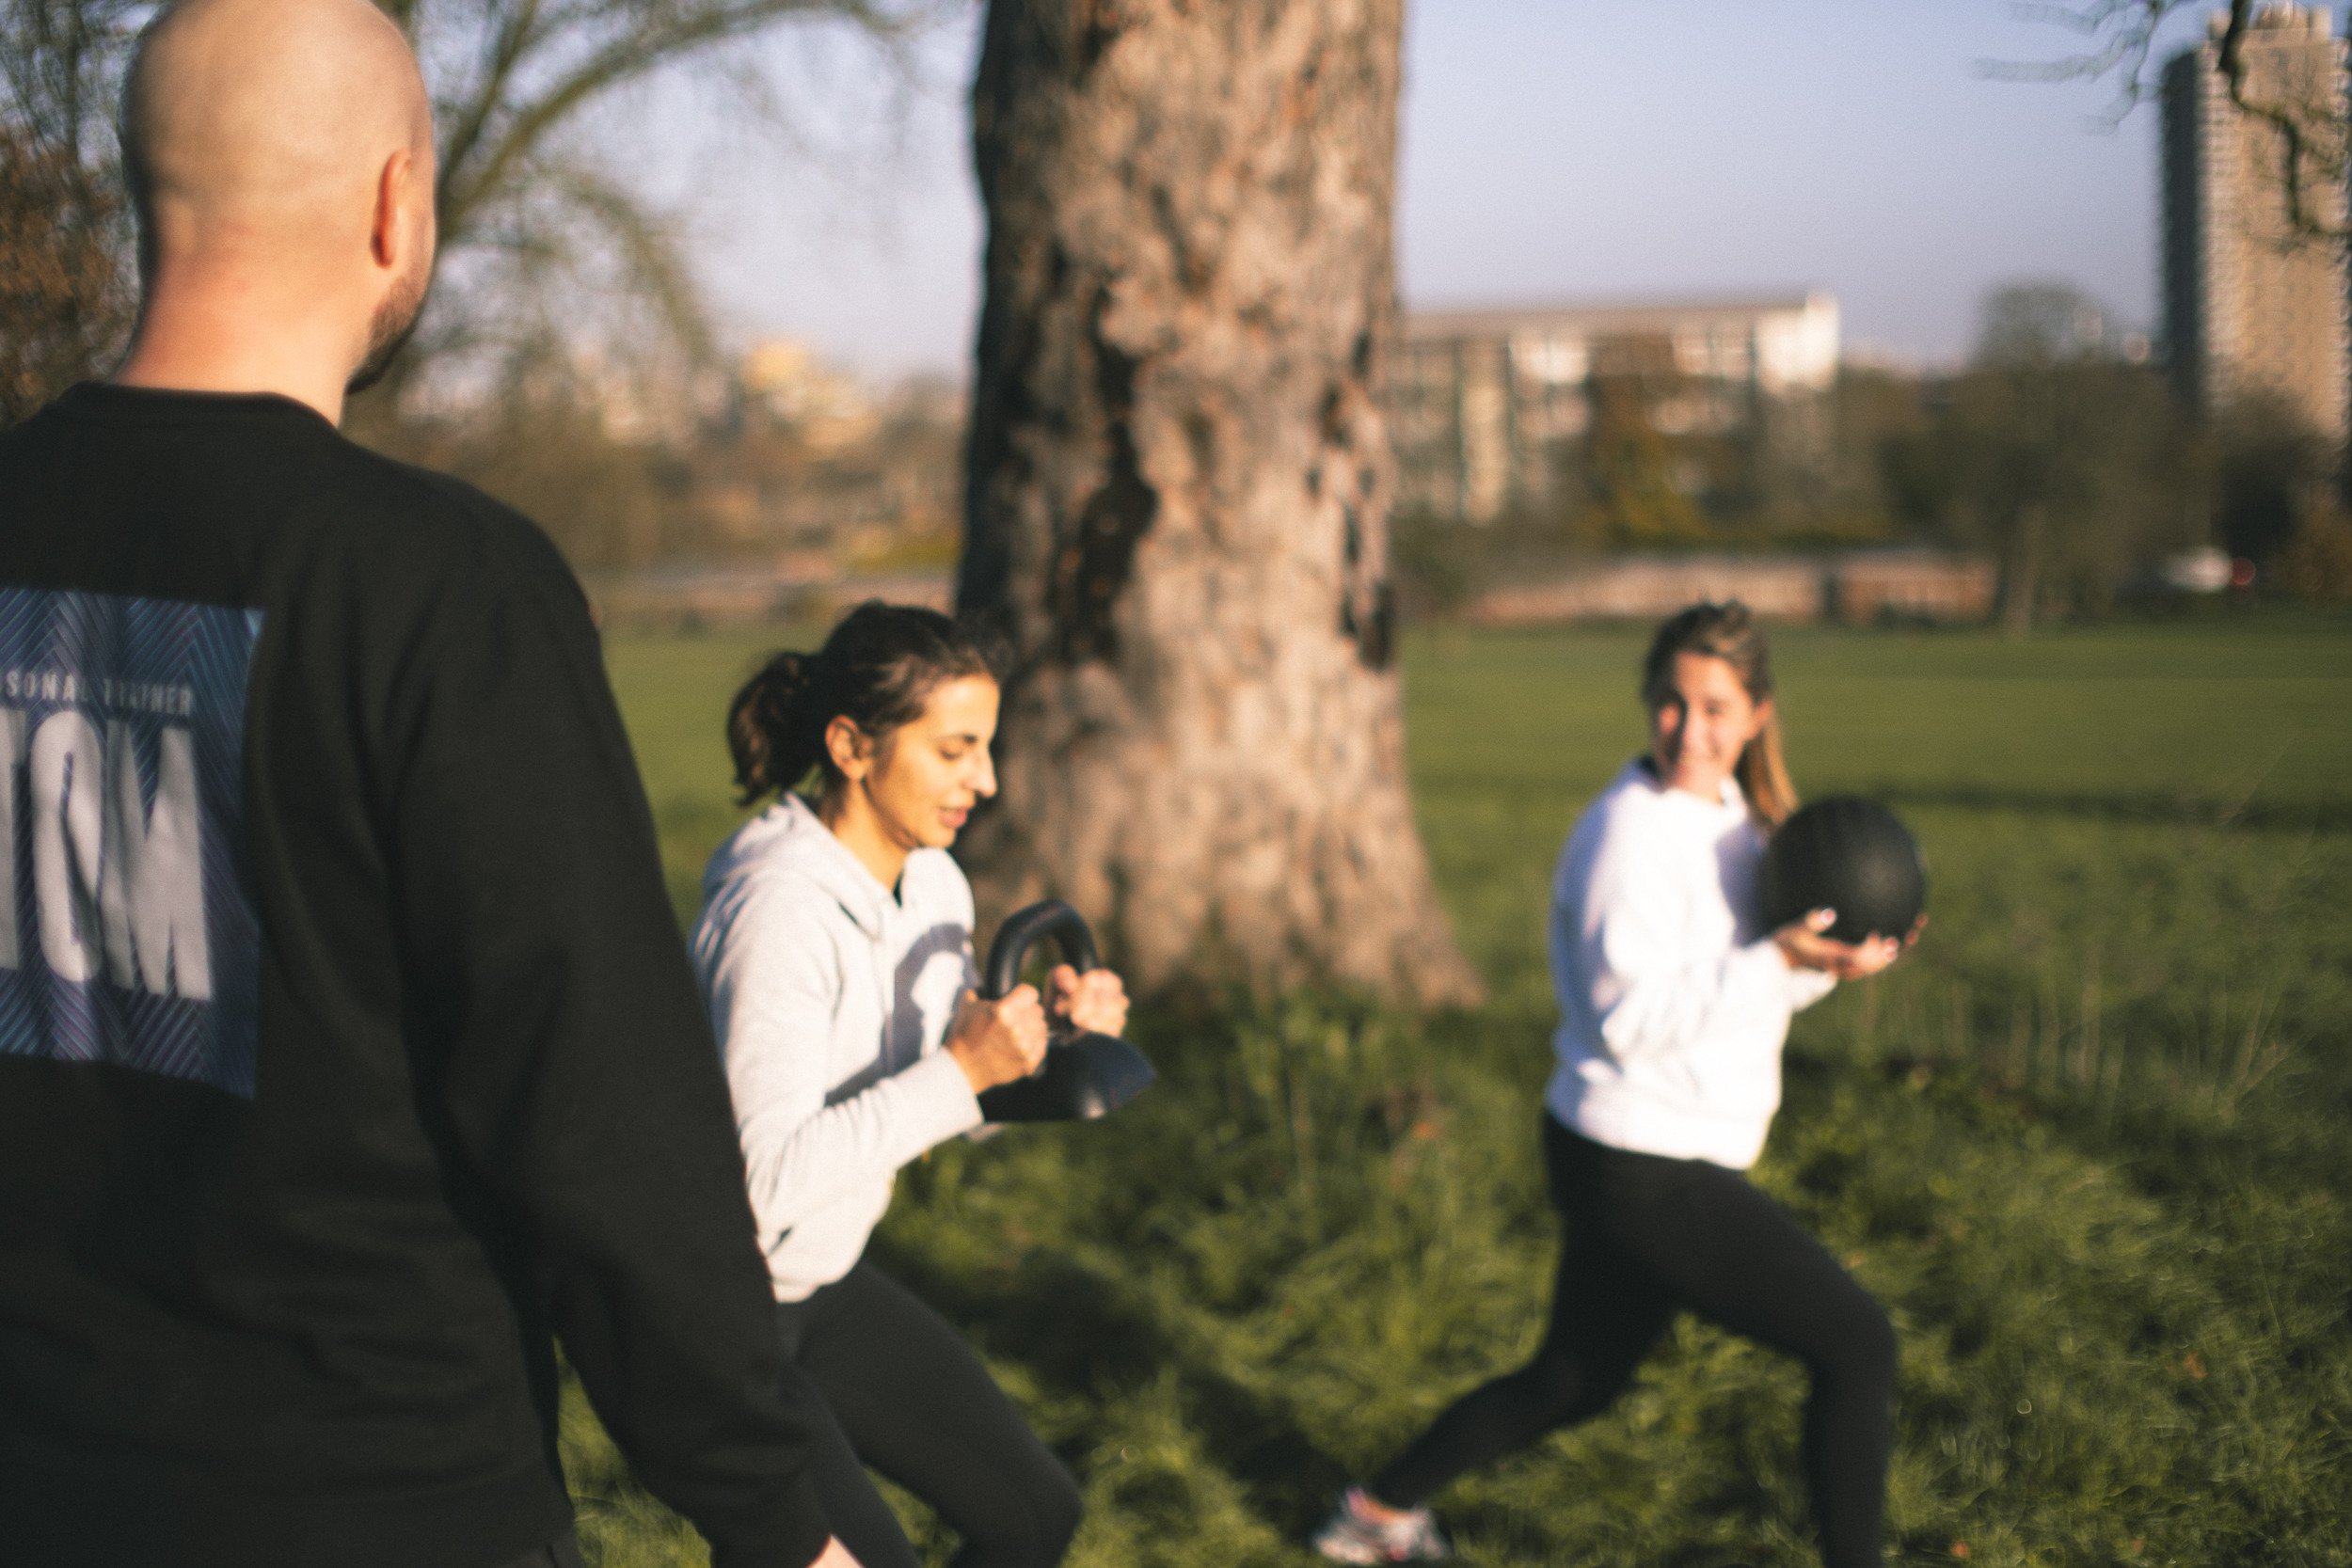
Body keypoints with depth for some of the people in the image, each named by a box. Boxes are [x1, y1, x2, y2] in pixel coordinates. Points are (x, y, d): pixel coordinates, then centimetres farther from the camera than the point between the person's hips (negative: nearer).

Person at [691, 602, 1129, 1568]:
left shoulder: (933, 888, -1)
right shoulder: (778, 907, -27)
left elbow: (942, 1108, 9)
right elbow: (764, 1177, -32)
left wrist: (1044, 1030, -11)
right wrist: (960, 1070, -34)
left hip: (825, 1280, 9)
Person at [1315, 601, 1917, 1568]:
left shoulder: (1733, 816, 9)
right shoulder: (1630, 832, -19)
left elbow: (1733, 984, 14)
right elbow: (1629, 1016, -23)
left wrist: (1824, 960, -5)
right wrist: (1781, 959, -27)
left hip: (1665, 1164, 10)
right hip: (1644, 1175, -10)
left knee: (1573, 1385, 24)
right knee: (1857, 1343, -5)